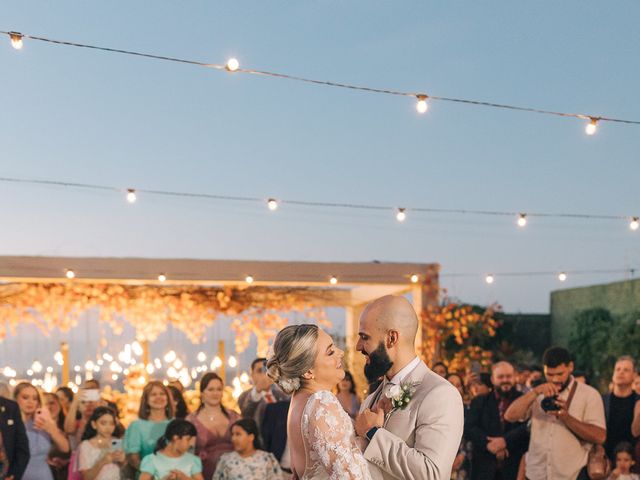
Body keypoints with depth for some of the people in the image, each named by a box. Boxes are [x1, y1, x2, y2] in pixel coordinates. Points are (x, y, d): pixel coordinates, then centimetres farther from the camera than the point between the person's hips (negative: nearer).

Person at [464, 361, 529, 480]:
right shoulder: (479, 402, 12)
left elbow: (528, 427, -8)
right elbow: (468, 429, 0)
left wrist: (506, 440, -20)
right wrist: (487, 443, -16)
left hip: (514, 467, -1)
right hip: (484, 468, 1)